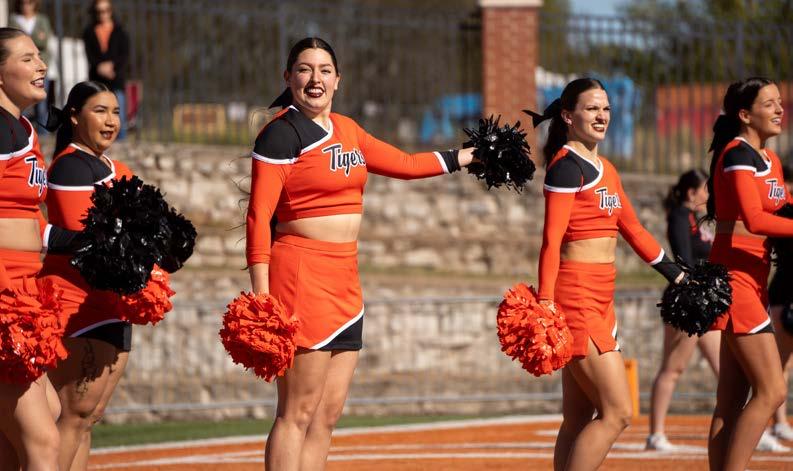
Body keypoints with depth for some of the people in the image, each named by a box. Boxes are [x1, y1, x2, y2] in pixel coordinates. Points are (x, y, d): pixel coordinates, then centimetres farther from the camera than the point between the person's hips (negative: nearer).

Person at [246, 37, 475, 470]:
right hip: (301, 272, -8)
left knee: (328, 414, 8)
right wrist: (261, 297, -20)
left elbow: (403, 164, 29)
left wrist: (465, 157, 35)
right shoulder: (282, 133, -9)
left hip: (344, 278, 8)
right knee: (298, 413, -10)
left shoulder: (345, 130, 14)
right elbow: (259, 217, -13)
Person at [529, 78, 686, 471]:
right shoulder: (567, 165, -10)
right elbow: (551, 239, -17)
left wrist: (677, 276, 27)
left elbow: (633, 230, 26)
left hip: (601, 298, 9)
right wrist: (545, 301, -24)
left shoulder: (605, 170, 18)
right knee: (617, 412, -13)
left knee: (579, 420, 8)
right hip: (576, 295, -9)